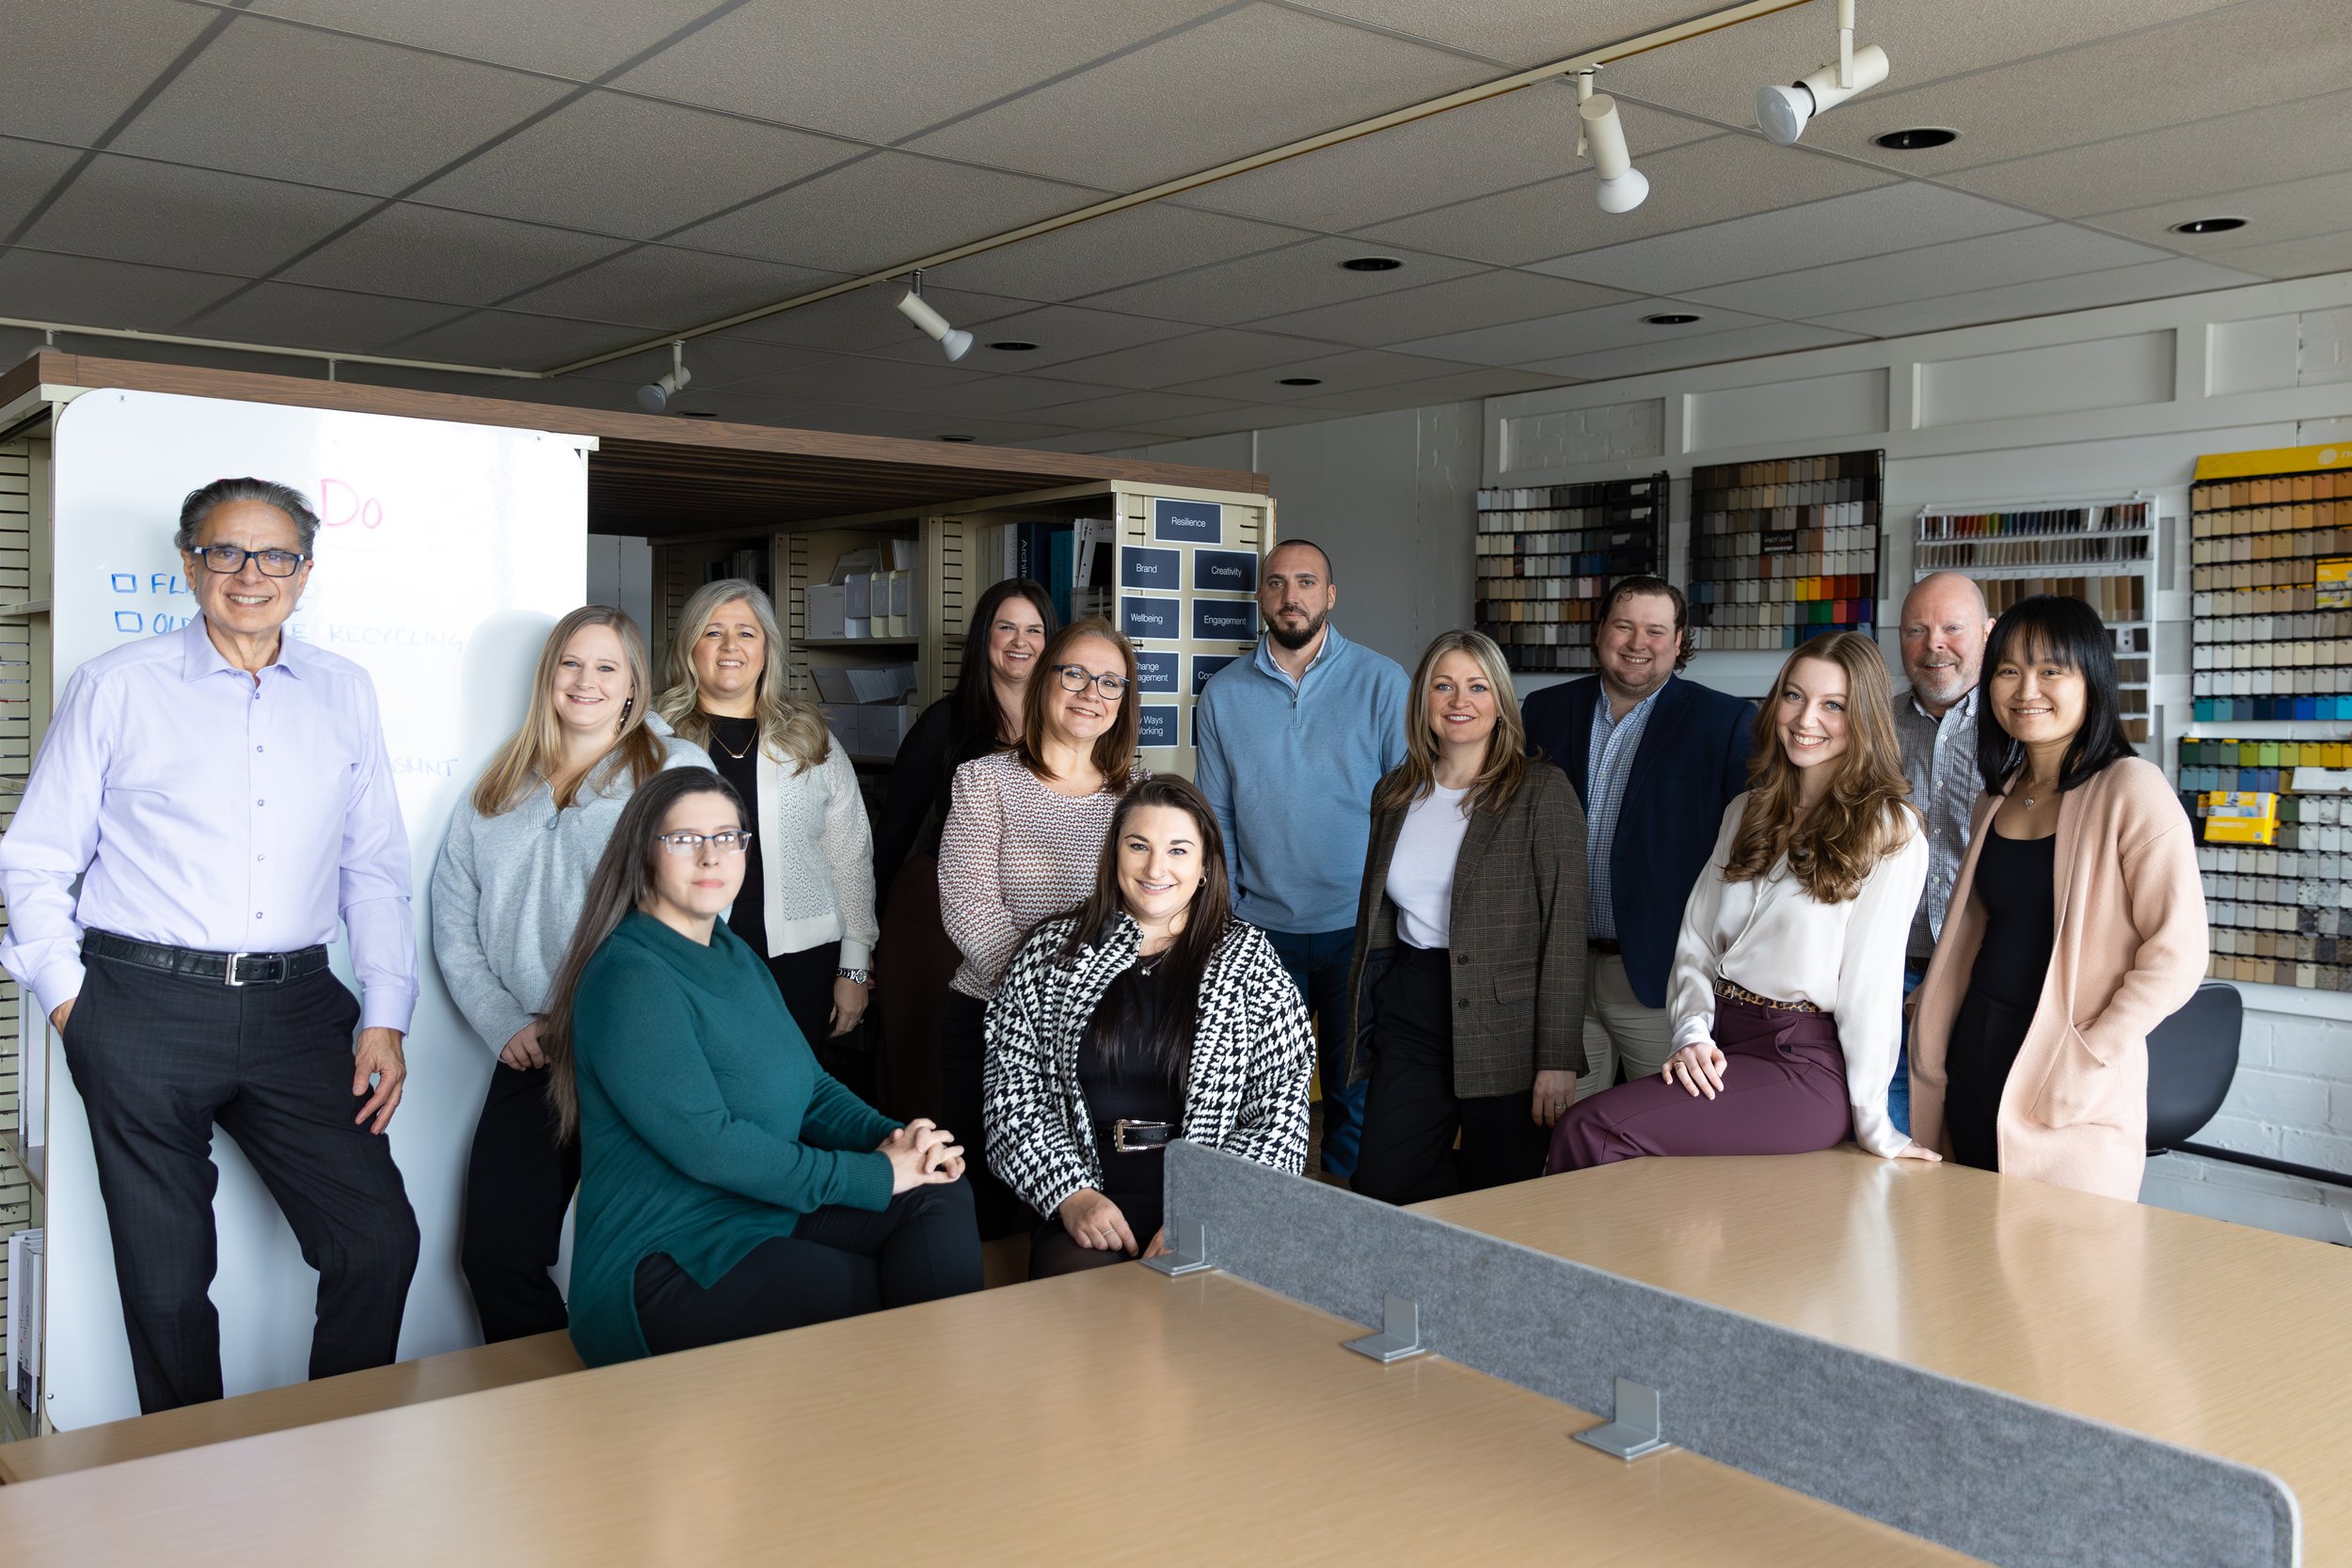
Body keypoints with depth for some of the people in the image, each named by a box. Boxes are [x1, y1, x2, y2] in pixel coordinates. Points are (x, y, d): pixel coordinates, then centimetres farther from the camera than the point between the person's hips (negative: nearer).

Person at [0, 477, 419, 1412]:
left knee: (381, 1240, -1)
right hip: (147, 1009, -2)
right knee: (166, 1279, 6)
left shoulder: (345, 694, 11)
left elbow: (374, 869, 12)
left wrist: (384, 1017, 4)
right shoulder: (117, 687, 4)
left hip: (296, 1009, 2)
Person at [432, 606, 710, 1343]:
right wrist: (505, 1025, 1)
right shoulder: (496, 791, 17)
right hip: (532, 1055, 5)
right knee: (494, 1253, 3)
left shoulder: (675, 768, 2)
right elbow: (453, 922, 14)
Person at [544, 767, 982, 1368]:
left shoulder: (737, 956, 15)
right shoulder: (629, 978, -15)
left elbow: (810, 1086, 15)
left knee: (943, 1195, -11)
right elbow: (705, 1144, -23)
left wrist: (892, 1138, -7)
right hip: (667, 1268, -8)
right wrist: (875, 1175, -20)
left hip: (771, 1218, 9)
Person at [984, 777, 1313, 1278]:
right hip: (1085, 1208, 1)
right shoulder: (1051, 954, 12)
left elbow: (1281, 1108, 2)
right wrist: (1071, 1195, -8)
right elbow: (1014, 1095, 7)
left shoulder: (1248, 959, 9)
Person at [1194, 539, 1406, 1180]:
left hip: (1357, 928, -2)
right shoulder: (1224, 694, 5)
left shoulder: (1382, 682, -2)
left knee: (1357, 1088, 8)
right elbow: (1216, 817, 7)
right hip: (1261, 930, 2)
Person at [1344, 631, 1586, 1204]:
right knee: (1383, 1190, 1)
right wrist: (1362, 1022, 16)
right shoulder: (1395, 793, 11)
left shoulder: (1541, 791, -6)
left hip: (1502, 1024, -5)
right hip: (1408, 1017, 5)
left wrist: (1558, 1059, -14)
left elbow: (1564, 931, -10)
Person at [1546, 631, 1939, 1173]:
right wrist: (1692, 1035, -4)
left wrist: (1873, 1126, -7)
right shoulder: (1747, 813, 17)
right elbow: (1697, 939, 13)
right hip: (1720, 1049, 6)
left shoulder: (1889, 833, -4)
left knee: (1591, 1132, -24)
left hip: (1805, 1067, -6)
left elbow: (1871, 979, -8)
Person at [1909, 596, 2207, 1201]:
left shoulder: (2130, 789, -10)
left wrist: (2088, 1057, -17)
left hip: (2068, 1095, -6)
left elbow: (2176, 952, -15)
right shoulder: (2000, 795, 12)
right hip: (1973, 1060, 7)